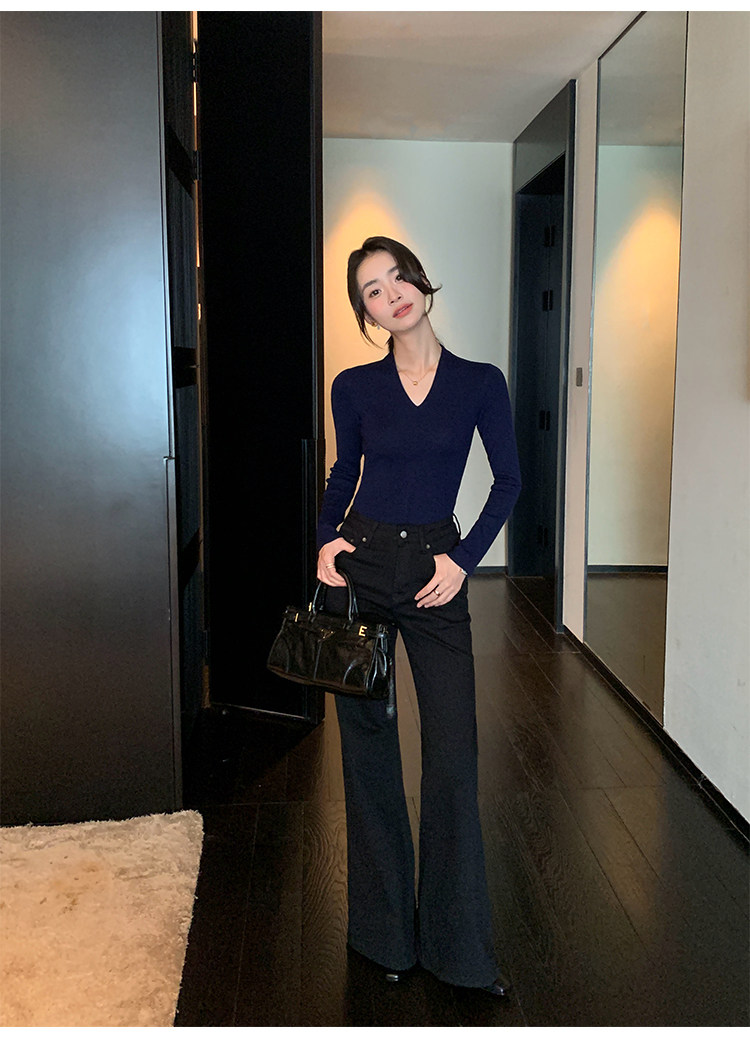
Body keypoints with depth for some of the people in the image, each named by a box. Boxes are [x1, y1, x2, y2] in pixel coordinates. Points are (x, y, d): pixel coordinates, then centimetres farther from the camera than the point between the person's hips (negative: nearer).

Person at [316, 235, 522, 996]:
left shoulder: (479, 383, -1)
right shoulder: (354, 387, 1)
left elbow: (508, 482, 5)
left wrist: (463, 559, -4)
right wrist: (326, 538, -2)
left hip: (435, 572, -1)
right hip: (361, 564, 1)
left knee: (453, 752, -2)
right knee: (367, 746, 7)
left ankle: (459, 946, 16)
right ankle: (385, 932, 25)